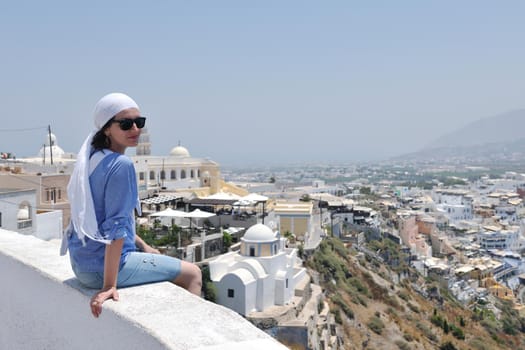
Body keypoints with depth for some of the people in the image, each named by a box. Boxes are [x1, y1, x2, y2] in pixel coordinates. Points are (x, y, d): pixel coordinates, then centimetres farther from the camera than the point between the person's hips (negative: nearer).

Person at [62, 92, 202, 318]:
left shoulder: (93, 158, 7)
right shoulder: (121, 165, -21)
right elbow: (116, 227, -25)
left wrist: (142, 246, 16)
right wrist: (109, 285, -24)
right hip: (102, 267, -9)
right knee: (193, 274, 4)